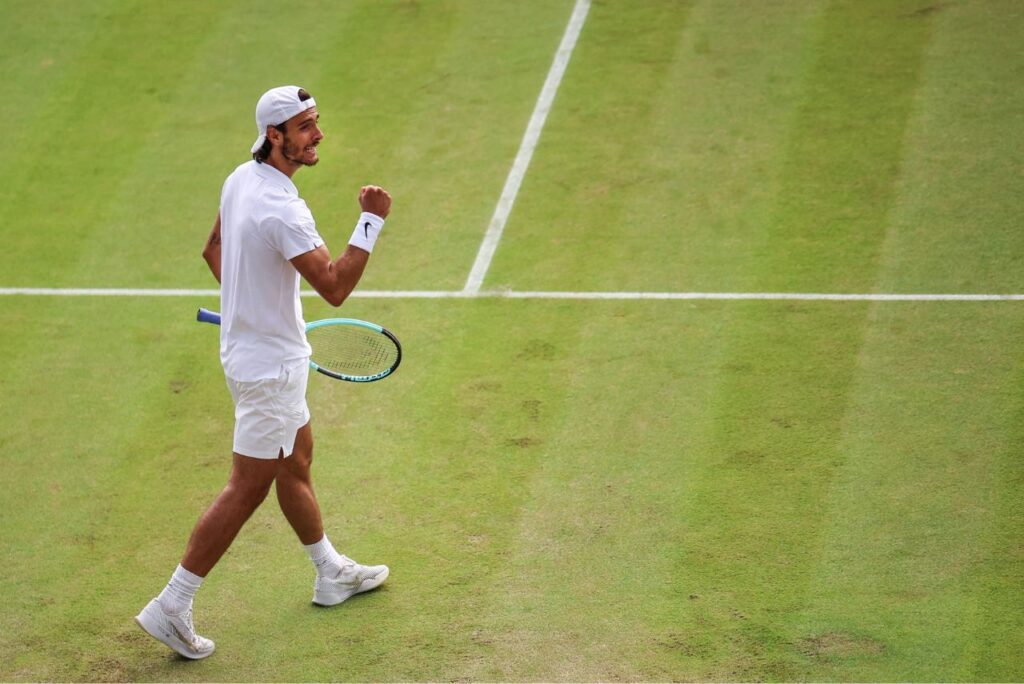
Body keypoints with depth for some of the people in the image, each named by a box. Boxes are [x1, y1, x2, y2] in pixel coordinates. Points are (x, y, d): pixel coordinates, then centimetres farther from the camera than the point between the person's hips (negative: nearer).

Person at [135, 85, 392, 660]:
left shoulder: (241, 179, 1)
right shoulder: (282, 209, -29)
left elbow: (214, 250, 16)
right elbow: (335, 289, -30)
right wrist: (372, 222, -28)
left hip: (251, 344, 10)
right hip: (270, 365, -10)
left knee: (297, 462, 23)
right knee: (248, 488, -2)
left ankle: (332, 573, 41)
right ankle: (172, 606, 5)